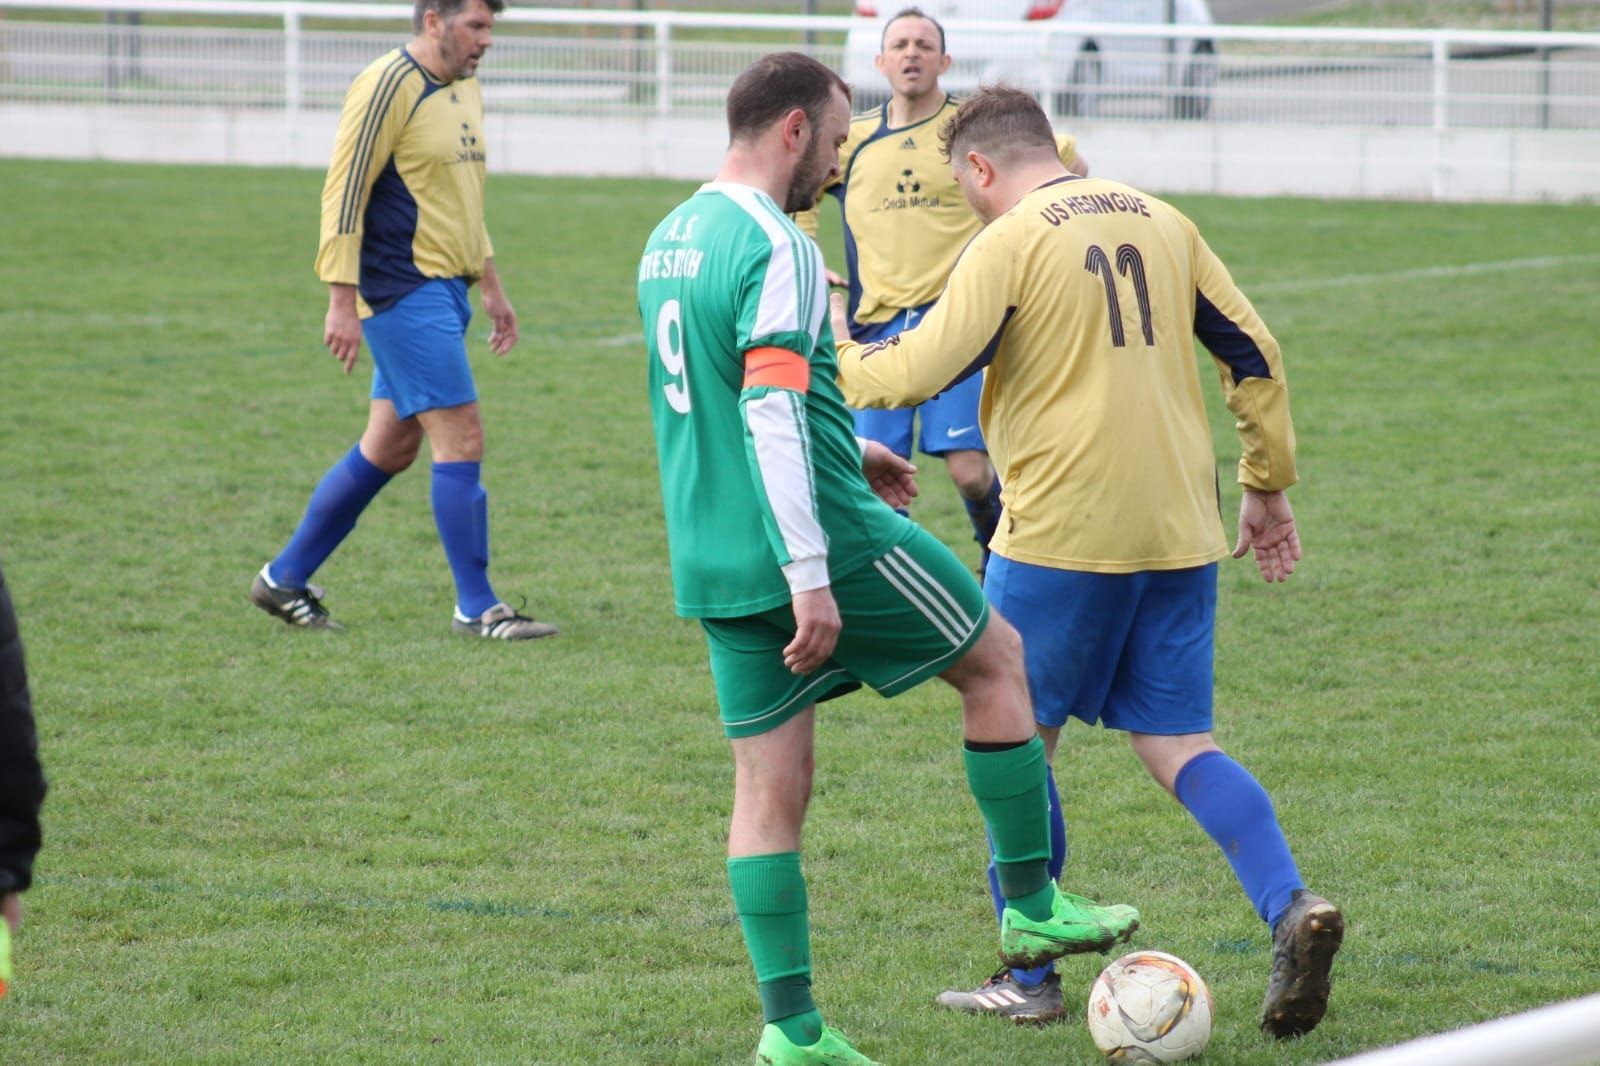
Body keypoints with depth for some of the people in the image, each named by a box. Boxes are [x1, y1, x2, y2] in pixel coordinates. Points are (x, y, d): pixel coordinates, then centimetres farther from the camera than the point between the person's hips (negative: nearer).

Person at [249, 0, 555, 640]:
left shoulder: (465, 90, 15)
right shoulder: (387, 88, -13)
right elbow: (343, 195, -16)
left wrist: (490, 287, 25)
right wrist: (342, 301, -19)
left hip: (444, 291, 9)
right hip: (403, 292, -9)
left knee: (390, 448, 12)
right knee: (461, 439, -9)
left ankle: (284, 579, 21)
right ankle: (476, 607, -2)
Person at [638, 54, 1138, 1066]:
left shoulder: (669, 241, 13)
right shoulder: (776, 250, -17)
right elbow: (771, 417, -25)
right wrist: (812, 577, -26)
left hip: (716, 561, 8)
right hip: (822, 538, -8)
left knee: (769, 784, 8)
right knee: (997, 655, 12)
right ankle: (1031, 907, 17)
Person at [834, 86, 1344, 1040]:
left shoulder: (1010, 243, -8)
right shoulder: (1163, 223, 11)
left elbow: (920, 370, -13)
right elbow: (1255, 355, 13)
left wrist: (842, 363, 7)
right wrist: (1268, 486, 21)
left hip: (1063, 534, -5)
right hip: (1181, 534, 5)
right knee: (1180, 746, 8)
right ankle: (1291, 908, -15)